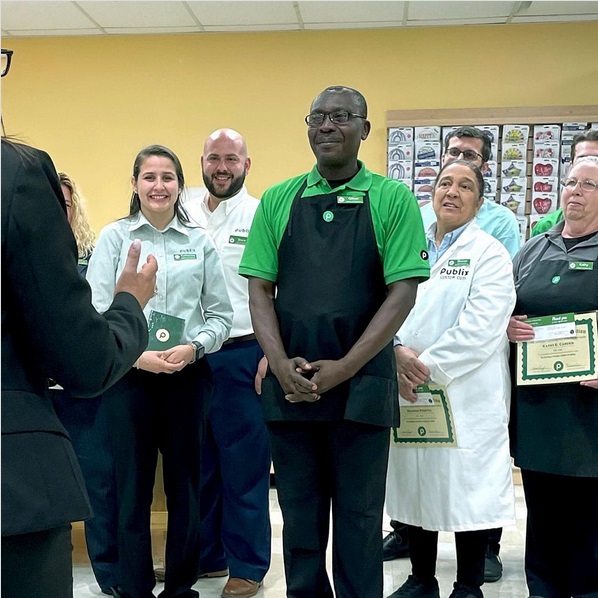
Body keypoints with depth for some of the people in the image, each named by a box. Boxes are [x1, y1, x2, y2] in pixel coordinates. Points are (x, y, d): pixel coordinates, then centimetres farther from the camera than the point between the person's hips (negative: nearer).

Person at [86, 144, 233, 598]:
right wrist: (137, 355, -15)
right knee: (134, 487, 4)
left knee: (186, 484, 9)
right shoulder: (115, 236, 2)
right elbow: (97, 313, -4)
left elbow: (221, 313, 6)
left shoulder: (200, 241, 6)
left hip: (188, 375, 2)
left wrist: (193, 347, -12)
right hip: (130, 375, -1)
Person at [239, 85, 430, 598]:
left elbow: (403, 292, -7)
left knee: (359, 517, 10)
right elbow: (260, 289, 4)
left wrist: (343, 368, -13)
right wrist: (282, 365, -10)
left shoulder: (392, 200, -1)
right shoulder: (278, 200, 7)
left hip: (361, 383, -2)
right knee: (299, 515, 14)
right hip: (289, 385, 3)